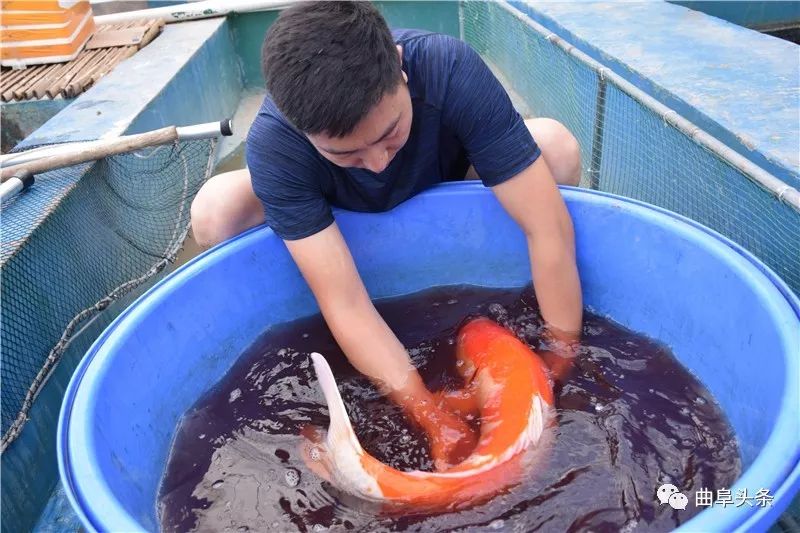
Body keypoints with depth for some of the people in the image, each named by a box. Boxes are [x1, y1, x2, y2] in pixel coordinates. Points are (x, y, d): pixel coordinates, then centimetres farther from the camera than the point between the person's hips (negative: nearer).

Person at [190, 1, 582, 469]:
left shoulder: (450, 70, -37)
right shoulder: (273, 144, -36)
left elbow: (548, 227, -35)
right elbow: (346, 306, -37)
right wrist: (436, 419, -42)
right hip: (342, 225, 0)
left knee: (556, 146, -26)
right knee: (216, 211, -26)